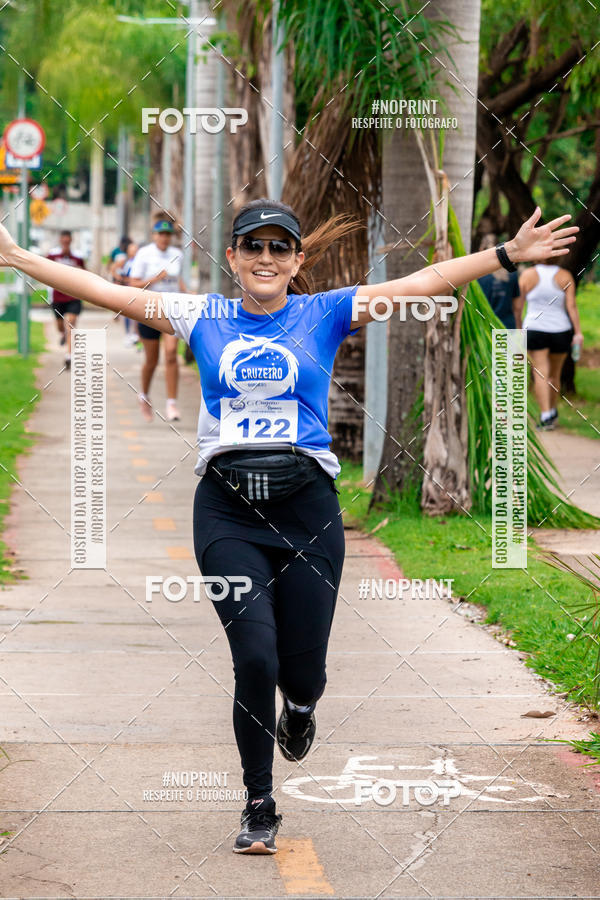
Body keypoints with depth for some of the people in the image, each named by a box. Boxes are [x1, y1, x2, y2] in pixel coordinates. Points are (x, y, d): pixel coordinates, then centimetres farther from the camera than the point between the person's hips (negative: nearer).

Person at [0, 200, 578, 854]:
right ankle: (259, 806, 7)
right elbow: (104, 291, 7)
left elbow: (424, 282, 0)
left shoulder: (324, 314, 6)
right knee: (255, 658, -12)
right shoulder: (204, 316, 9)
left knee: (301, 670, 1)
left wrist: (509, 255, -7)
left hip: (306, 504, 0)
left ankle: (300, 707, 42)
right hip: (226, 507, 0)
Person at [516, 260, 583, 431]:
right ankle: (553, 412, 32)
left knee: (540, 374, -7)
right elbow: (571, 306, -8)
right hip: (560, 331, 2)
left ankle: (545, 417, -20)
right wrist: (578, 332, -8)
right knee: (555, 374, 18)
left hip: (534, 329, -2)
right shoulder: (565, 276, -2)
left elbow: (518, 306, -1)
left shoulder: (527, 275, -4)